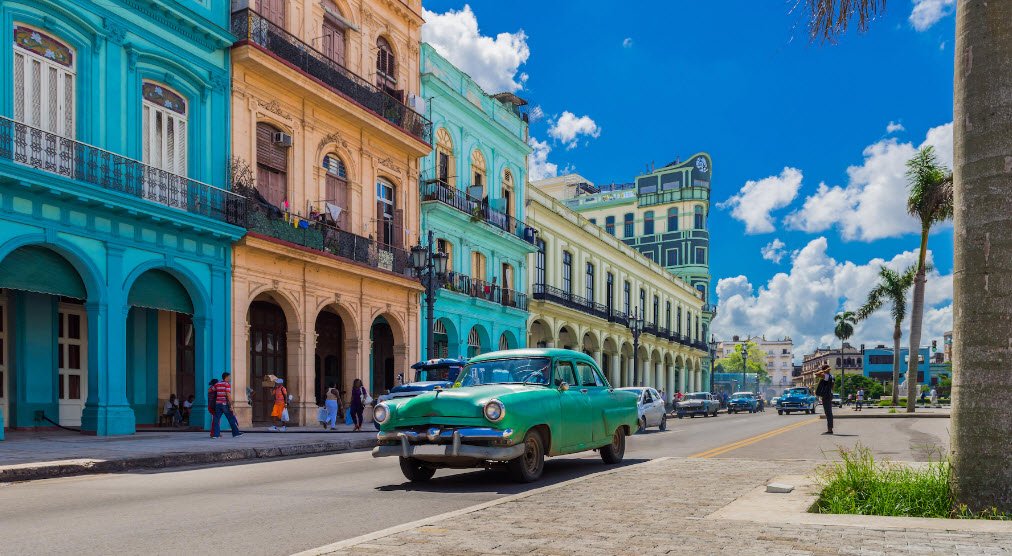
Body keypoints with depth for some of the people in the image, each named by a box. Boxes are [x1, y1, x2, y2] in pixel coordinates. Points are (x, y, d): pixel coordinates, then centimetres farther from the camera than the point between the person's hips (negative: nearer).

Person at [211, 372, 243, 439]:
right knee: (232, 419, 3)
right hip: (225, 404, -6)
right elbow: (228, 395, -17)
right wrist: (231, 405, -17)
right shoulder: (227, 384, -9)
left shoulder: (217, 384, 11)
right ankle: (236, 433, 7)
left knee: (216, 419, 4)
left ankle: (215, 434, -2)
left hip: (218, 404, 6)